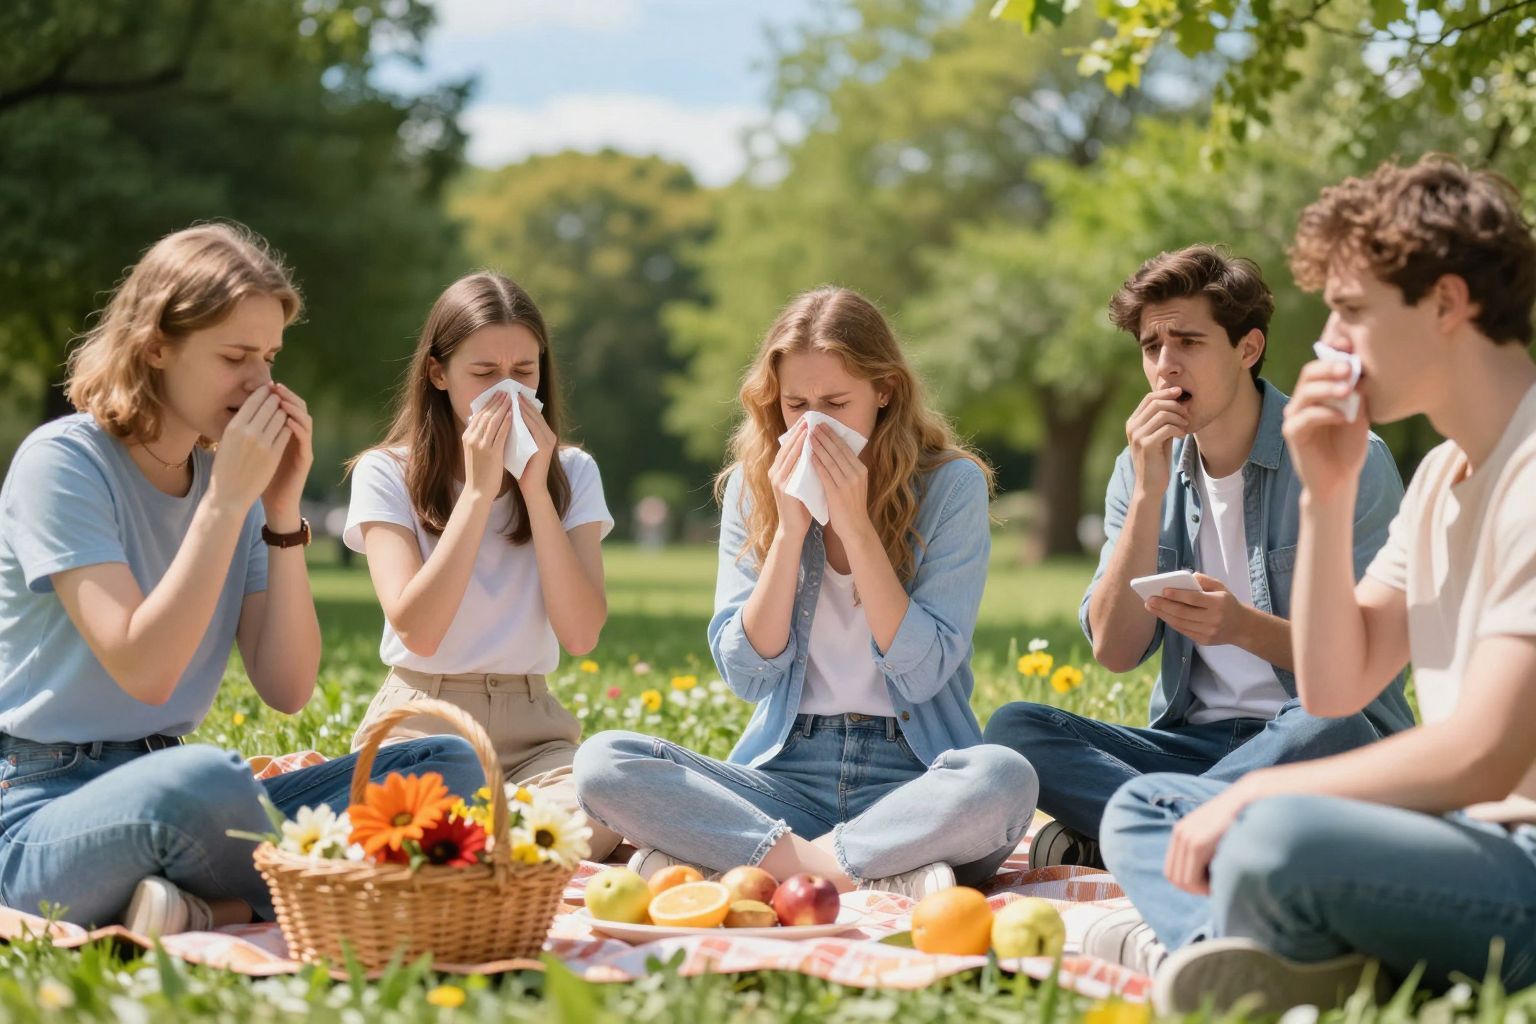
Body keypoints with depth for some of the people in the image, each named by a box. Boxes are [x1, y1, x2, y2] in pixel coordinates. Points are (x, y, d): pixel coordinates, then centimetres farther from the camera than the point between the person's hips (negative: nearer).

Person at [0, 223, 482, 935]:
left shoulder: (230, 476, 9)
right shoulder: (63, 462, -10)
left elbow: (288, 689, 3)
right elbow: (143, 671, -21)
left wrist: (283, 510, -4)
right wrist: (226, 501, -18)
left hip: (171, 791, 8)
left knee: (448, 766, -9)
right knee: (204, 779, -42)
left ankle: (214, 913, -23)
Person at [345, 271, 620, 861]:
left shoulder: (572, 473, 8)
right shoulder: (386, 474, 0)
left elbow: (581, 634, -6)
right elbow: (418, 631, -15)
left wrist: (536, 489, -10)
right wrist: (478, 490, -15)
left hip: (530, 729, 3)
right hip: (420, 728, -3)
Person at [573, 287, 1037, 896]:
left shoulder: (951, 484, -2)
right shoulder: (752, 485, 6)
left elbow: (922, 673, -9)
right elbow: (747, 673, -1)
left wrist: (856, 527, -14)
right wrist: (791, 528, -10)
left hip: (912, 776, -2)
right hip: (786, 773, 3)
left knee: (1004, 778, -37)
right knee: (601, 761, -23)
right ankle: (884, 877, -29)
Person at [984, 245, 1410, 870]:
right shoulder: (1143, 468, 8)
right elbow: (1115, 651, -3)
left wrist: (1244, 628, -27)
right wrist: (1149, 492, -12)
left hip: (1314, 741, -3)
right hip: (1196, 743, 4)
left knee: (1327, 726, -39)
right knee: (1013, 729, -17)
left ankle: (1105, 841, -27)